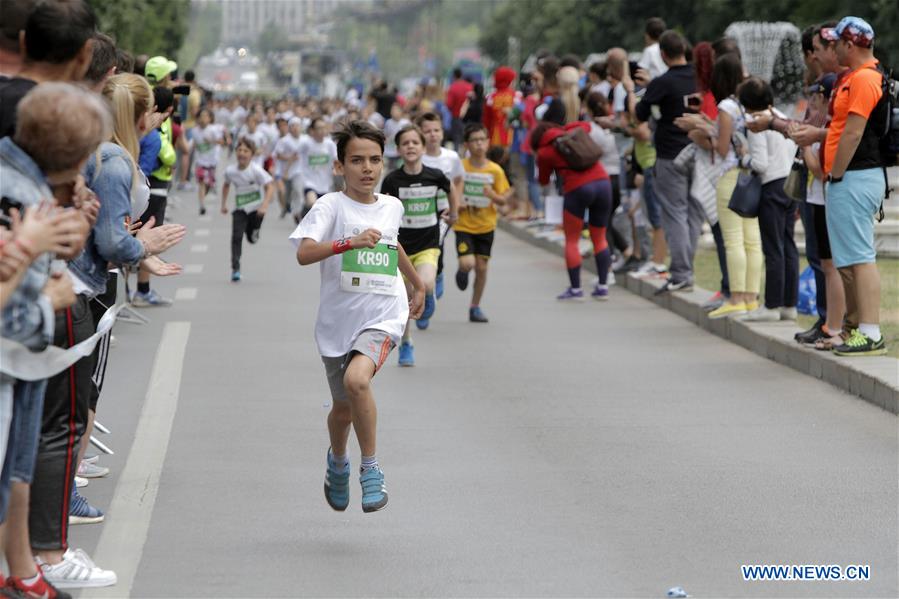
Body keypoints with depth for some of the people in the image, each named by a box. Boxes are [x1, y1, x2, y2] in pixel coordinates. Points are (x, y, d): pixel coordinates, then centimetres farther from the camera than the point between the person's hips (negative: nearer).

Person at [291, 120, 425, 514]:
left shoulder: (392, 207, 6)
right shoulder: (331, 206, -7)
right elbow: (304, 253, -24)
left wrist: (418, 285, 41)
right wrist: (350, 242, -37)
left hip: (383, 315, 0)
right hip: (338, 318, 0)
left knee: (357, 379, -29)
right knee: (343, 406, 14)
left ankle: (371, 468, -13)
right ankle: (337, 462, 48)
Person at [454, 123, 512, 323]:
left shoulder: (495, 170, -4)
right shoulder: (460, 167, -8)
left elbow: (503, 200, 1)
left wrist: (493, 195, -20)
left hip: (486, 226, 2)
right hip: (463, 224, -2)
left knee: (481, 267, 4)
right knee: (467, 263, -17)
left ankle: (475, 307, 20)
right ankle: (462, 272, 21)